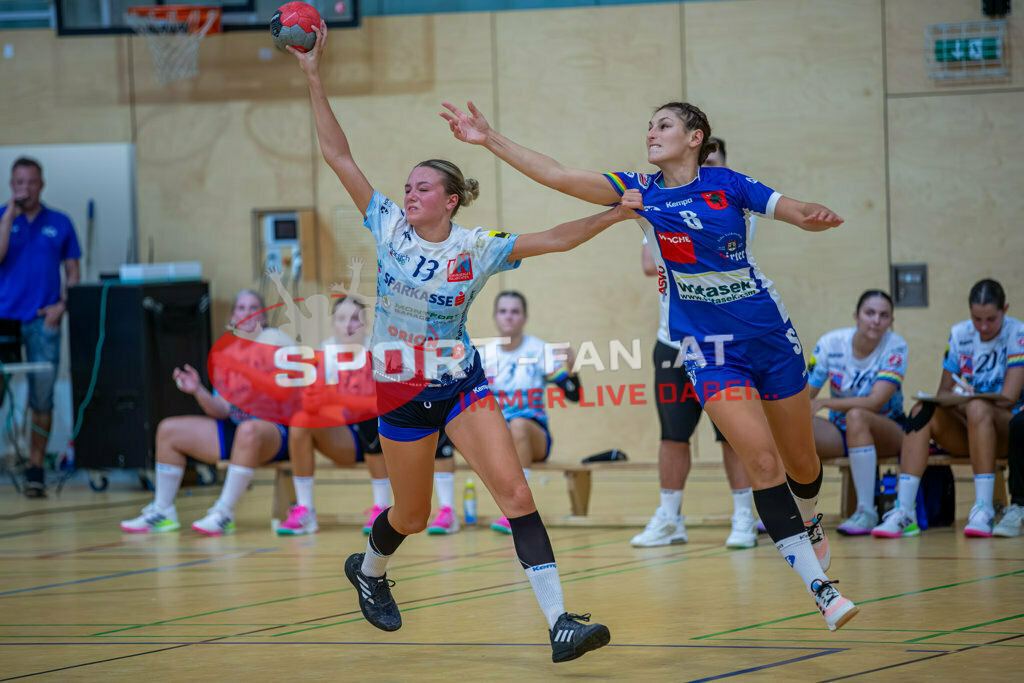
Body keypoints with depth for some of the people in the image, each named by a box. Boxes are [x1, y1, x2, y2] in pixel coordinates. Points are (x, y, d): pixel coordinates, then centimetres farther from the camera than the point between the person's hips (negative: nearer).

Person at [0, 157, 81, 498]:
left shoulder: (59, 223, 10)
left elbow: (73, 272, 13)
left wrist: (62, 306, -3)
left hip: (43, 320, 1)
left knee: (42, 399, -1)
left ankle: (35, 469, 5)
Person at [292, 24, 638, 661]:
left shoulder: (476, 247, -8)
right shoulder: (390, 226, -6)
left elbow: (553, 239, -15)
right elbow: (340, 157, -8)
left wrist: (612, 214, -29)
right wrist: (314, 78, -12)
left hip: (463, 383, 0)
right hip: (402, 392, 0)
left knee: (516, 494, -15)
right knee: (412, 517, 12)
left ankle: (560, 622, -20)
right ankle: (369, 570, 48)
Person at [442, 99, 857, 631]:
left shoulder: (726, 185, -4)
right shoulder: (641, 192, -1)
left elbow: (802, 213, -5)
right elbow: (559, 176, -7)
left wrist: (818, 215, -29)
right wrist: (490, 140, -13)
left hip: (771, 335, 0)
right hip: (710, 350, 0)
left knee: (800, 460, 13)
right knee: (762, 461, -16)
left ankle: (807, 521, 49)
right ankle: (820, 588, -13)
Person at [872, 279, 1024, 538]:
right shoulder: (959, 334, 7)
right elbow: (944, 391, 9)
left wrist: (969, 398, -28)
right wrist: (950, 397, -16)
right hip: (964, 432, 4)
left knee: (978, 409, -38)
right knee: (922, 411, -27)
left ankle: (984, 511, -39)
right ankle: (903, 512, -36)